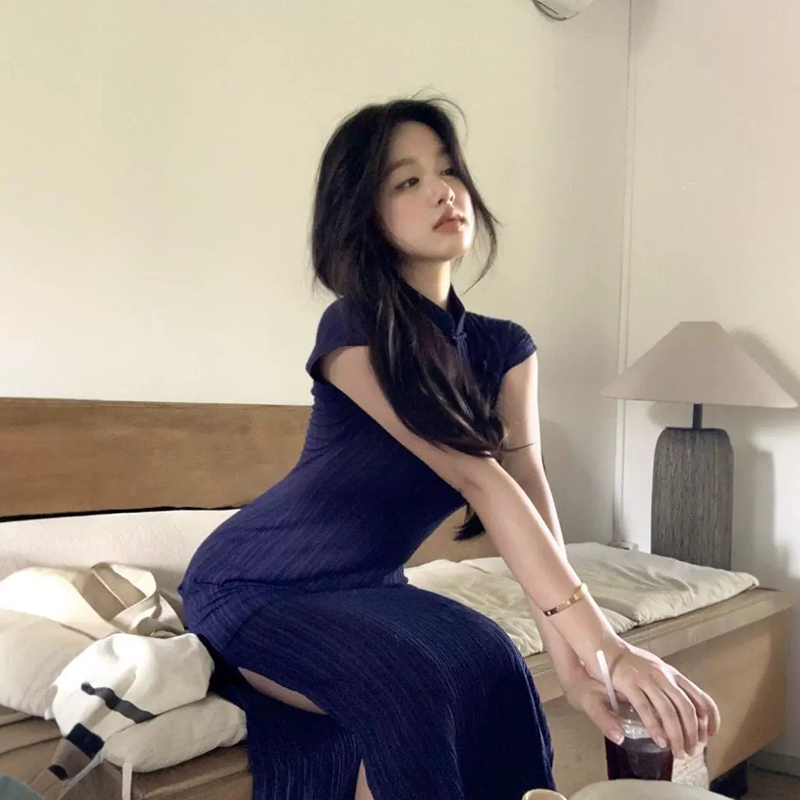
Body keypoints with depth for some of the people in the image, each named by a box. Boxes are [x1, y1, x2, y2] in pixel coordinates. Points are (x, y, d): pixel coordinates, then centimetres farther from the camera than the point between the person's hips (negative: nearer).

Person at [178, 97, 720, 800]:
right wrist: (605, 645, -33)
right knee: (416, 686, -30)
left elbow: (529, 491, -17)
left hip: (365, 589, 6)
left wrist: (572, 654, -32)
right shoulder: (353, 331, -23)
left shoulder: (504, 350, -3)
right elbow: (481, 482, -31)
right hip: (251, 588, -5)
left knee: (486, 667, -23)